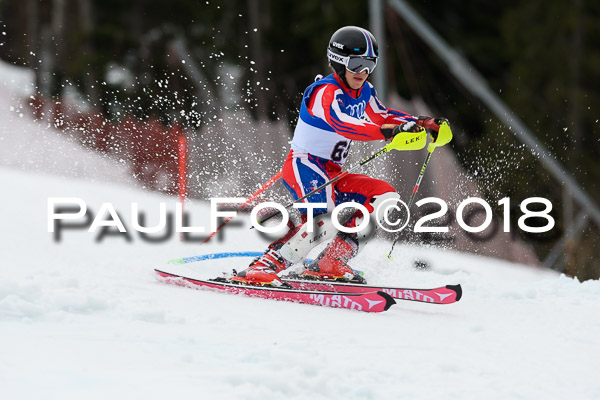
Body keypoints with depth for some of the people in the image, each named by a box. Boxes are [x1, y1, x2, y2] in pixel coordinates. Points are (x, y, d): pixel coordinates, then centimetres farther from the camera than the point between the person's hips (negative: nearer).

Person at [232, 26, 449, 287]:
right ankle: (260, 269, -32)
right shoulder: (325, 92, -18)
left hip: (331, 174, 9)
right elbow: (341, 124, -36)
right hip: (303, 166, -9)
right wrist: (387, 132, -48)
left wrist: (424, 125, 7)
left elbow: (383, 116, 23)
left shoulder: (364, 92, 10)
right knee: (326, 220, -34)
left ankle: (329, 264, -5)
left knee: (386, 197, -2)